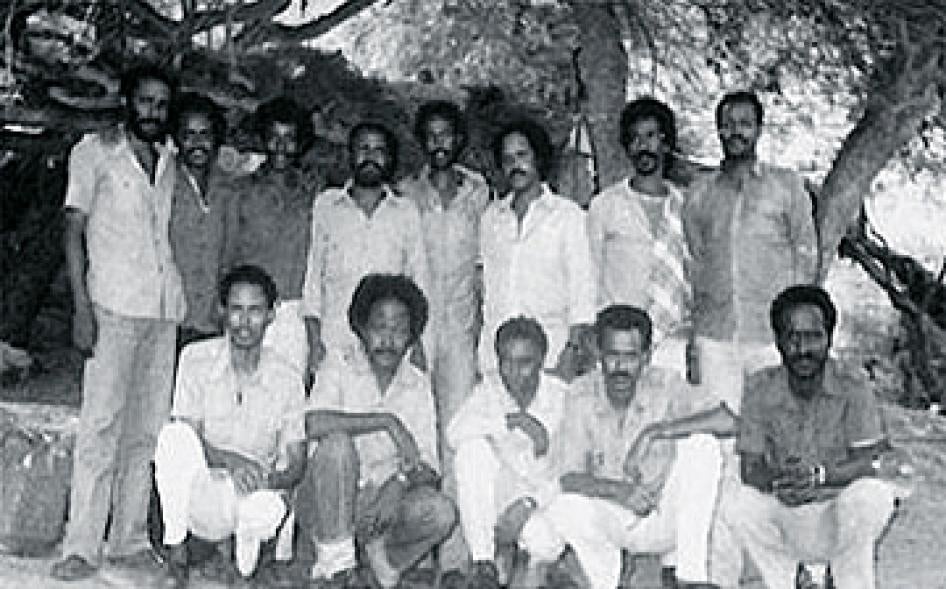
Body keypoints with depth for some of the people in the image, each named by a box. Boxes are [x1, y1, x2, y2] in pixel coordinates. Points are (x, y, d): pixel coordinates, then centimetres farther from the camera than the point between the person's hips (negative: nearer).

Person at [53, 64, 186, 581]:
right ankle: (81, 546, -7)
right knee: (101, 423, -10)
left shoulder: (171, 160, 15)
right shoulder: (94, 152, 4)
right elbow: (74, 230, 0)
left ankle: (130, 540, 10)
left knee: (147, 427, 4)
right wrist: (82, 306, -9)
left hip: (166, 308, 4)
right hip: (114, 305, -4)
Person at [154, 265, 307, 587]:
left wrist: (272, 481, -24)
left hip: (258, 492, 0)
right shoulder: (196, 358, -3)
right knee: (174, 434, -29)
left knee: (264, 511, -36)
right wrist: (229, 460, -28)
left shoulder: (286, 379, -3)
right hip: (202, 496, 0)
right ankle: (175, 546, -15)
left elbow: (297, 463, -1)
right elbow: (190, 437, -8)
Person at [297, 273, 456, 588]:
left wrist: (401, 483, -21)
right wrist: (388, 421, -22)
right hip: (325, 505, -2)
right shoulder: (339, 367, -3)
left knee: (440, 512, -27)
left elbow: (428, 467, 1)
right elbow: (314, 424, -25)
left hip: (382, 503, 2)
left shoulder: (418, 385, 7)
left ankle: (380, 554, 3)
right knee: (336, 443, -32)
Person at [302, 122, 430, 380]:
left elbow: (419, 277, 12)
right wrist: (314, 343, 1)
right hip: (334, 346, 0)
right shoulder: (325, 205, 11)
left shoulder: (407, 211, 11)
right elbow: (313, 274, 9)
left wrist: (418, 345, 2)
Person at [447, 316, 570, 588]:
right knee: (473, 446, -26)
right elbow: (454, 433, -21)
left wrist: (529, 504, -25)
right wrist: (515, 420, -29)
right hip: (501, 499, 2)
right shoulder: (489, 387, -3)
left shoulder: (562, 396, -8)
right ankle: (484, 565, -24)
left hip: (545, 499, -2)